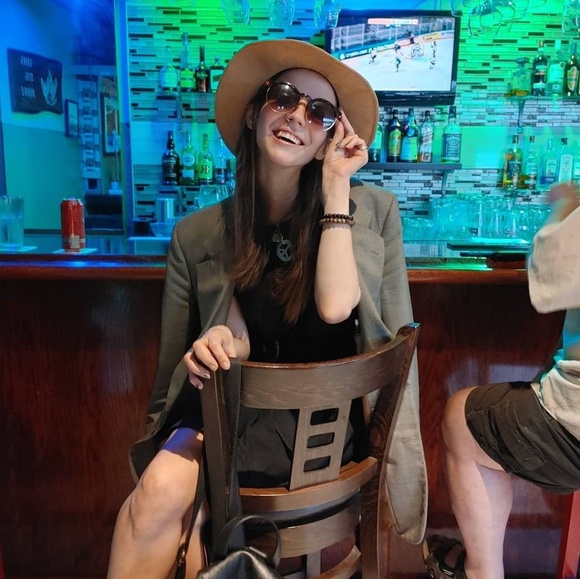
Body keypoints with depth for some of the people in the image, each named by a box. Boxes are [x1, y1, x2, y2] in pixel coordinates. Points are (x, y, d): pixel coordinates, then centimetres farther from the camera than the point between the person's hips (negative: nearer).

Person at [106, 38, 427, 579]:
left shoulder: (372, 210, -1)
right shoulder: (198, 236, 2)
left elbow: (335, 306, -16)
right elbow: (181, 362, 6)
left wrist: (337, 186, -11)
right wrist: (211, 349, -18)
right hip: (243, 408, 3)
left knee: (165, 490, -23)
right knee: (161, 486, -27)